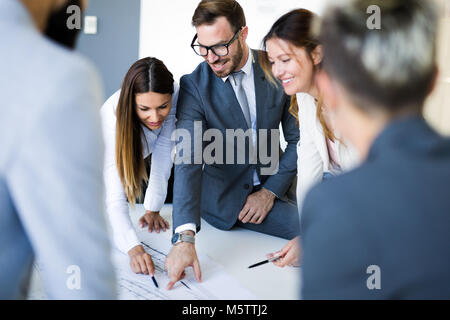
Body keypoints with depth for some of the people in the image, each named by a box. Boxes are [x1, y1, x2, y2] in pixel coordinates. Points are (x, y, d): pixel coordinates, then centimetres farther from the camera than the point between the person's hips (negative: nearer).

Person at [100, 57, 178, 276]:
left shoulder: (174, 96, -34)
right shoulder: (113, 116, -45)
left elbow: (162, 151, -22)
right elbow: (114, 198, -51)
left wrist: (153, 210, -22)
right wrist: (134, 248, -64)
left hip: (144, 156, 3)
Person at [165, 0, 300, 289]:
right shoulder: (193, 86, -14)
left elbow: (297, 138, 2)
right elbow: (188, 160, -25)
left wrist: (271, 190, -9)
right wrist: (185, 237, -36)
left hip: (274, 188, 4)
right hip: (226, 196, -4)